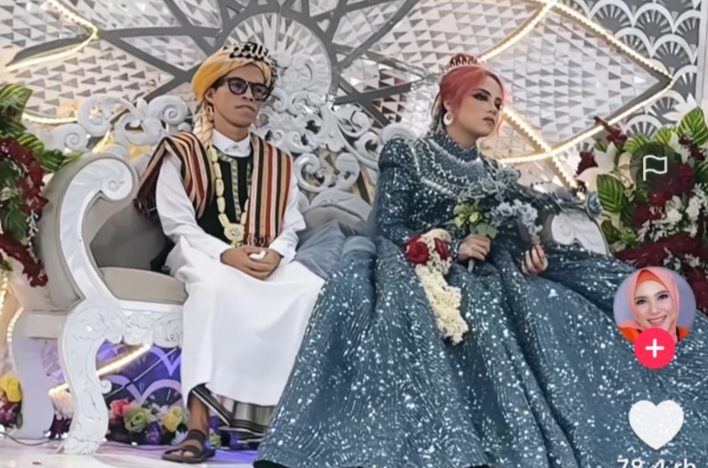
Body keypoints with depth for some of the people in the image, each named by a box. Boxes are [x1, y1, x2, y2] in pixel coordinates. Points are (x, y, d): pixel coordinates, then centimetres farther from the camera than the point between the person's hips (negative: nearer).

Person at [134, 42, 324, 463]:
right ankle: (199, 425, -44)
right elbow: (179, 226, -3)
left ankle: (278, 410, -28)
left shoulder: (278, 164, 19)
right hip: (202, 256, -3)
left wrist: (275, 254, -15)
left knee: (313, 290, -30)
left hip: (267, 262, 4)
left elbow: (291, 227, 9)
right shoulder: (181, 154, 8)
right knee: (217, 286, -41)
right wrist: (226, 254, -20)